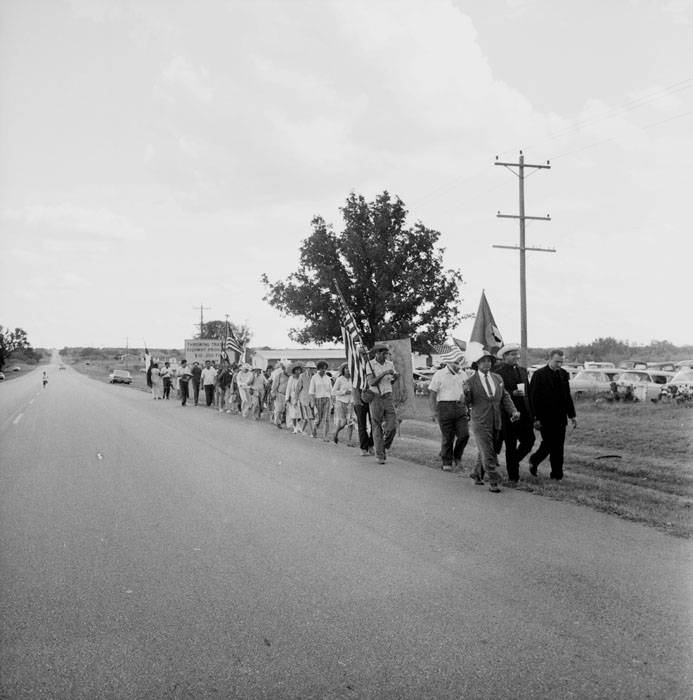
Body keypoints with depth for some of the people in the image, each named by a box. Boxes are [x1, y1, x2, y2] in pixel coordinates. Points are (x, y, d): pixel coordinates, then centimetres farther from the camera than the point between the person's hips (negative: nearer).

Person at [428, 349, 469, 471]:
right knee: (447, 437, 0)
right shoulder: (439, 375, 0)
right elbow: (432, 394, -2)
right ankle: (447, 463, 12)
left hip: (460, 407, 4)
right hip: (445, 407, -4)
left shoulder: (462, 375, 13)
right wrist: (434, 411, -9)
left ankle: (457, 456, 17)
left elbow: (466, 393, 19)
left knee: (464, 434, -7)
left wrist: (467, 408, 12)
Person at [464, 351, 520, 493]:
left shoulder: (498, 378, 9)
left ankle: (477, 475, 34)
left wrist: (513, 411, -3)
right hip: (480, 423, -5)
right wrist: (466, 393, -27)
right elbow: (467, 403, -6)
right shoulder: (471, 382, -6)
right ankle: (494, 482, -2)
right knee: (487, 454, -7)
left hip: (495, 423, 5)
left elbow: (505, 397, 12)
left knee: (485, 451, 16)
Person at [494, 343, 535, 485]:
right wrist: (512, 393, -23)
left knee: (529, 441, 2)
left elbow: (528, 392, 18)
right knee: (511, 446, 1)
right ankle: (512, 477, 12)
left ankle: (513, 462, 28)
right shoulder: (498, 373, -7)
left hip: (524, 414, 6)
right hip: (508, 415, -6)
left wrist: (531, 413, 13)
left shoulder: (522, 371, 15)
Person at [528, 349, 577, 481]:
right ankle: (534, 461, 19)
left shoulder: (563, 374, 10)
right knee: (548, 444, -6)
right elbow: (533, 398, -9)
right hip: (545, 418, -5)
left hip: (560, 417, 5)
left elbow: (567, 396, 16)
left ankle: (557, 475, 13)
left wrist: (572, 415, 11)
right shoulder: (539, 374, -8)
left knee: (558, 447, 5)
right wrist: (536, 418, -14)